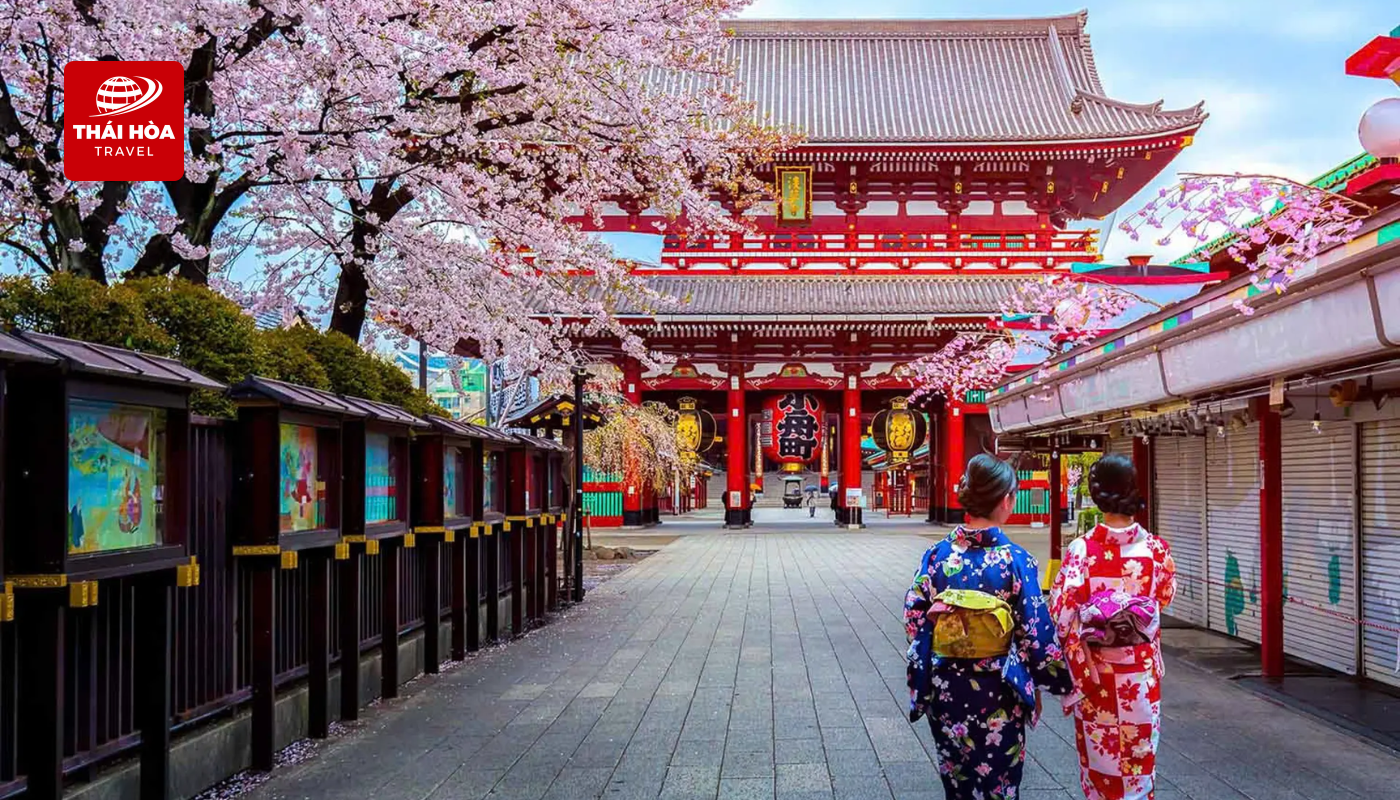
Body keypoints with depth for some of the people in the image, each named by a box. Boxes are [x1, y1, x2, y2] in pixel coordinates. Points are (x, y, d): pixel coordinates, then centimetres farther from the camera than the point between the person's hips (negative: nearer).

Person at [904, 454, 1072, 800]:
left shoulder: (937, 555, -5)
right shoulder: (1016, 560, -14)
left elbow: (914, 619, -2)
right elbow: (1036, 633, -11)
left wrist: (922, 683, 9)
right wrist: (1056, 680, 5)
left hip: (945, 691, 3)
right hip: (997, 695, -3)